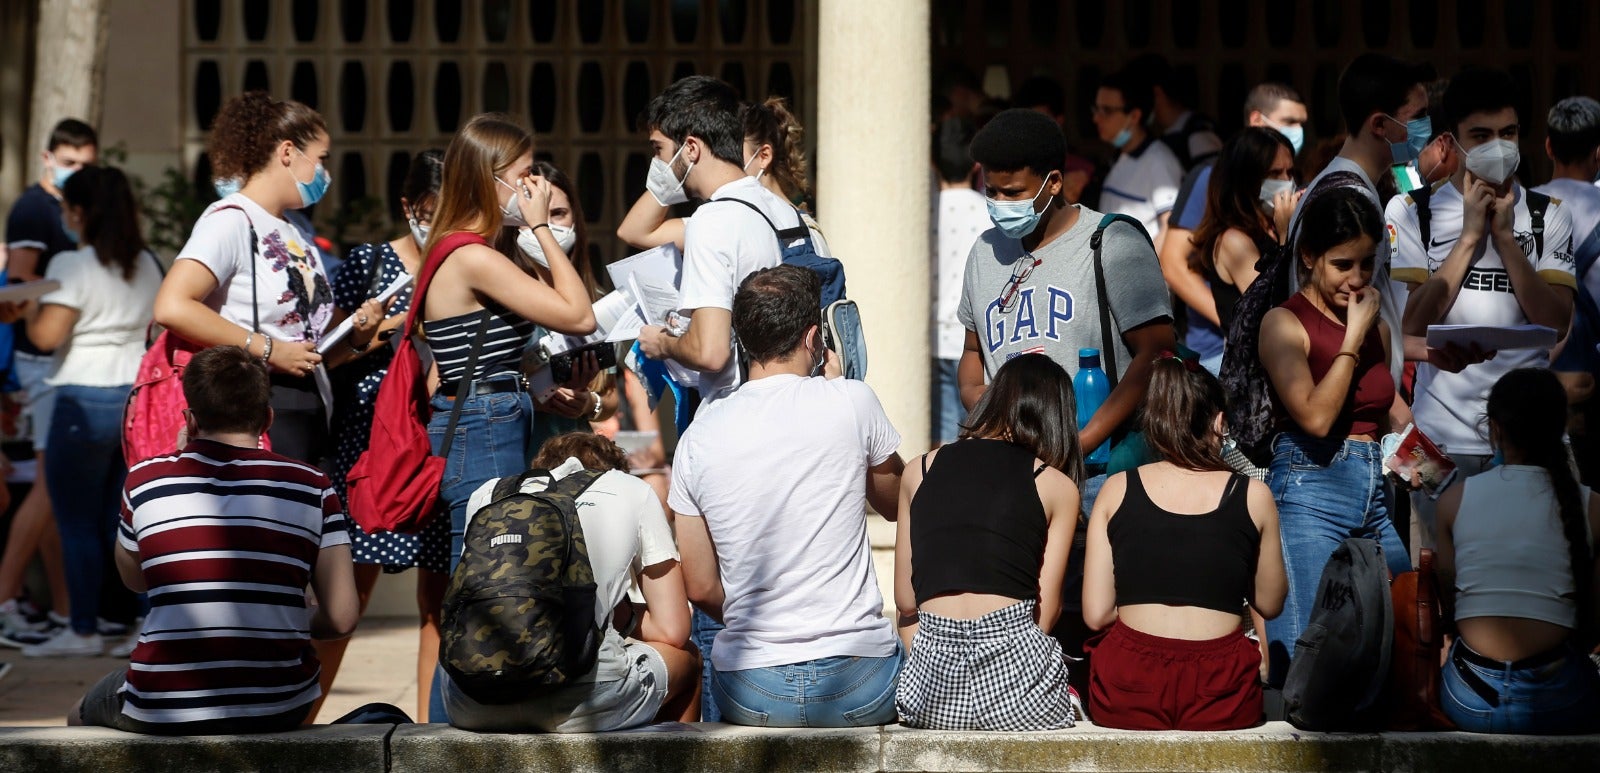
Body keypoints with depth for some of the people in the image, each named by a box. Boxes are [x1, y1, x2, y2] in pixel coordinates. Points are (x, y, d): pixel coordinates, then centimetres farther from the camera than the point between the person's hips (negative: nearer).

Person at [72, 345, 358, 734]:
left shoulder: (144, 480, -2)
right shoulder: (311, 487, -1)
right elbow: (342, 618, -6)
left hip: (163, 712, -1)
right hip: (280, 709, 1)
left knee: (83, 715, 32)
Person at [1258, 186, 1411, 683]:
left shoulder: (1377, 327, 16)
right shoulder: (1285, 323, -3)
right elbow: (1316, 416, -16)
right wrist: (1354, 336, -8)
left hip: (1377, 491, 7)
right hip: (1310, 489, -7)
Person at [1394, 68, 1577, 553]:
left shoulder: (1548, 214, 7)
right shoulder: (1411, 211, 3)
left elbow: (1558, 322, -4)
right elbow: (1414, 323, -7)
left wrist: (1504, 236, -10)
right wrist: (1470, 235, -10)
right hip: (1444, 436, -1)